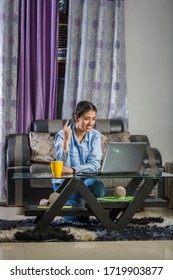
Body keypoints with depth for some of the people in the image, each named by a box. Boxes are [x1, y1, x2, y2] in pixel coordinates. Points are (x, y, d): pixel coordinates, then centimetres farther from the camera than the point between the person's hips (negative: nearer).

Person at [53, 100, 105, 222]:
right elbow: (63, 166, -21)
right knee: (78, 218, -24)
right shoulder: (62, 135, -11)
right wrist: (66, 140, -32)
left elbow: (94, 165, -11)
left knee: (98, 188, -34)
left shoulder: (95, 135, -3)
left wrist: (73, 170, -28)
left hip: (86, 180, 2)